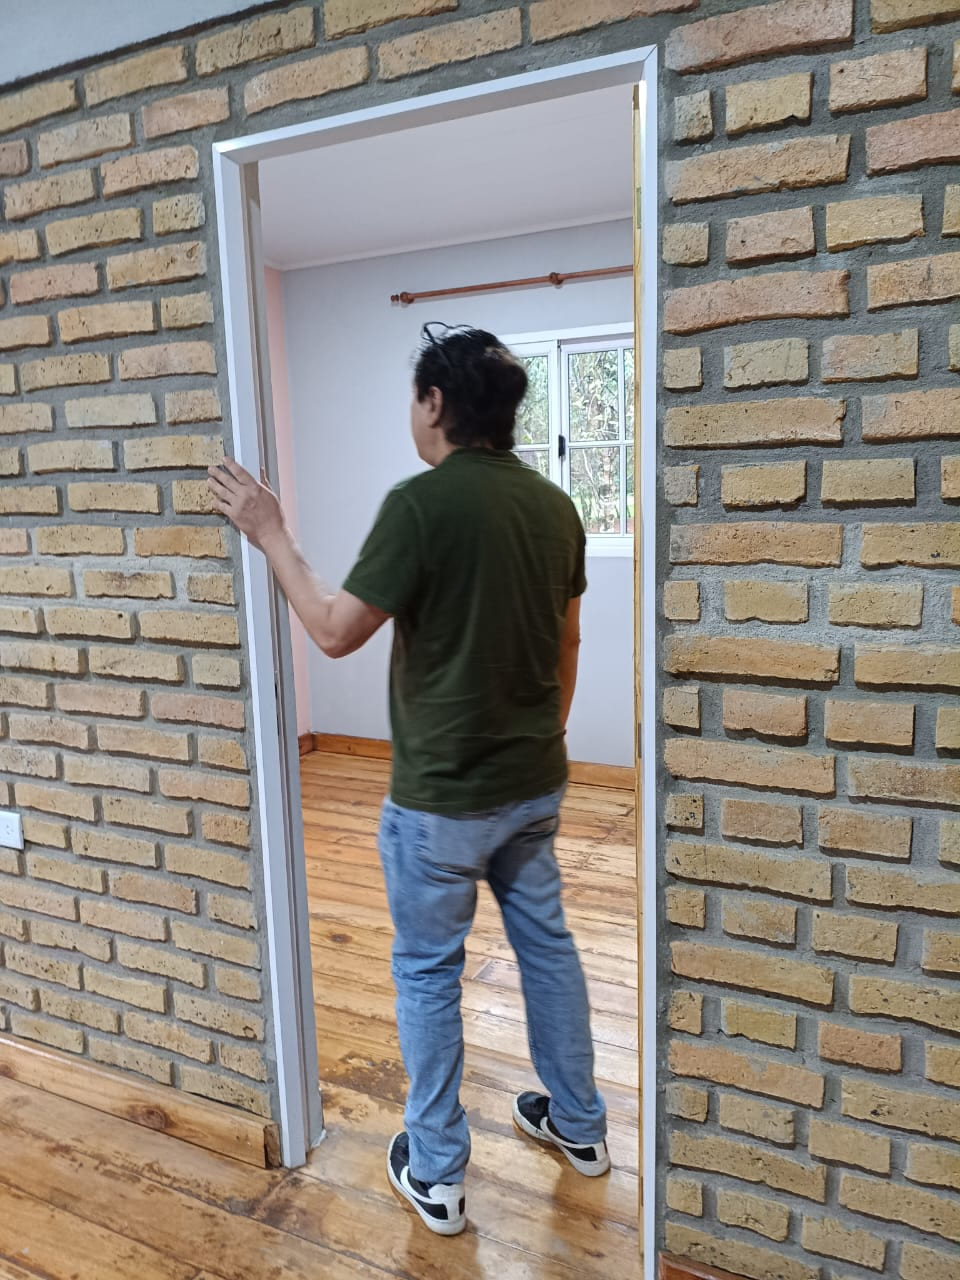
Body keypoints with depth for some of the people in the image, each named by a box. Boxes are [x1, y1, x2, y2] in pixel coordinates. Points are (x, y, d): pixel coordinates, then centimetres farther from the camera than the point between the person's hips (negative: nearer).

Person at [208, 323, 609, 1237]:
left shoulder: (421, 502, -19)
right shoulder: (554, 504, 2)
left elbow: (336, 631, -16)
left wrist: (270, 535, -5)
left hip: (441, 797, -6)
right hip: (533, 783, 7)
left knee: (427, 973, 12)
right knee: (547, 946, 21)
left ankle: (436, 1175, 27)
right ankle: (579, 1125, 40)